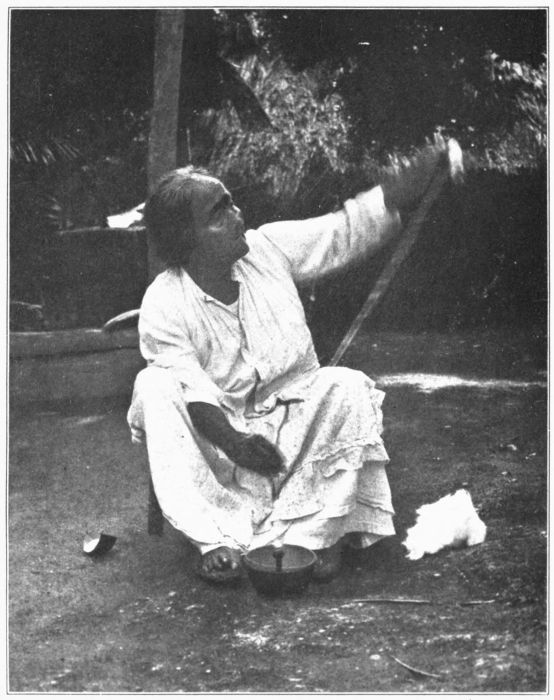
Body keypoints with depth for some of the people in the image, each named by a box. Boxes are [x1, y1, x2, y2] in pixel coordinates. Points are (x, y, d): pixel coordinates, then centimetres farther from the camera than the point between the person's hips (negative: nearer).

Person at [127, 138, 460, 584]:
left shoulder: (270, 248, -3)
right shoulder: (162, 308, -13)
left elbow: (352, 229, -3)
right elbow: (194, 395, -21)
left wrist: (425, 168, -11)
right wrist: (232, 440, -40)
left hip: (296, 422, 2)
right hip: (217, 434, -2)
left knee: (348, 387, -28)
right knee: (153, 388, -29)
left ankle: (311, 533, -23)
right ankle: (218, 541, -34)